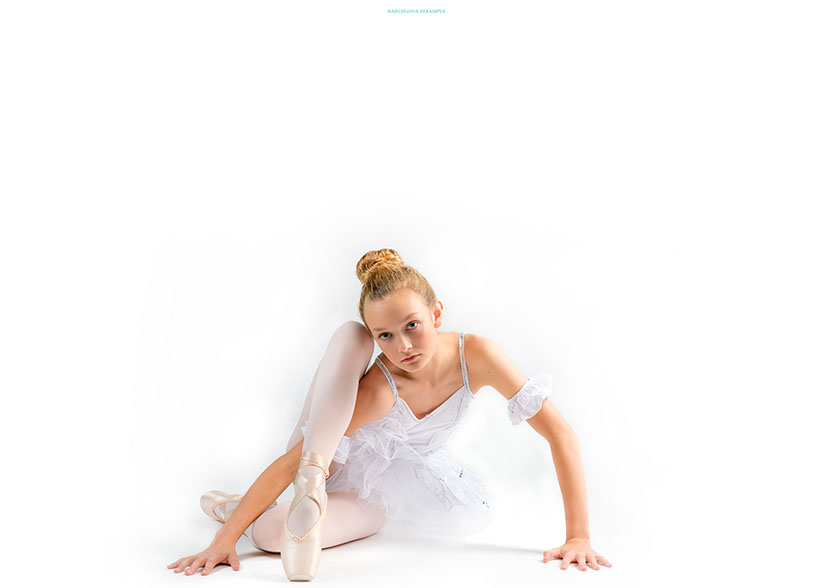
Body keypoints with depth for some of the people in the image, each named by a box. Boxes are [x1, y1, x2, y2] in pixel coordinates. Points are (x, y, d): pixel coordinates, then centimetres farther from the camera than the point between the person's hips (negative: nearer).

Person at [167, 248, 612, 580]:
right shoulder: (377, 391, -35)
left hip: (377, 495, 2)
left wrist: (579, 537, -27)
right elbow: (285, 465, -33)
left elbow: (561, 435, -25)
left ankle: (231, 507, -3)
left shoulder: (476, 355, -29)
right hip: (333, 459, -2)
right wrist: (222, 542, -35)